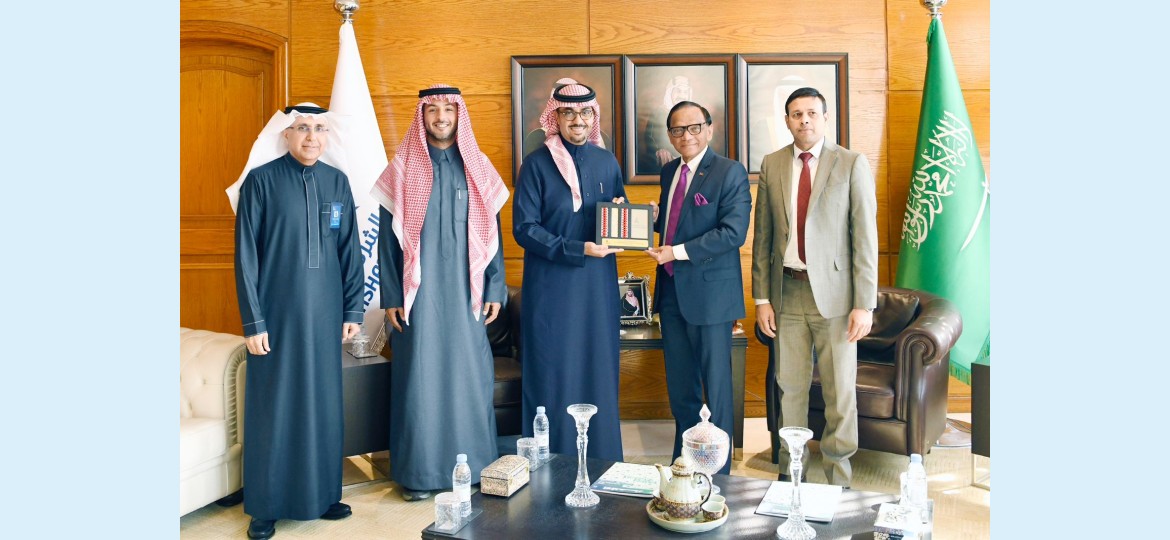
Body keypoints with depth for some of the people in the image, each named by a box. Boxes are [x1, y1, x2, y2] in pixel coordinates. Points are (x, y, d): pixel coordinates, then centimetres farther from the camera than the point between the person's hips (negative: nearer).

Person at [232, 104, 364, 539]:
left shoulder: (336, 182, 6)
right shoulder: (261, 181, -5)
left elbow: (350, 250, 8)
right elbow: (246, 256, -6)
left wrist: (353, 309, 5)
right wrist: (252, 321, -9)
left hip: (324, 316, 3)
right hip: (276, 315, -3)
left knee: (323, 403, 11)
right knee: (273, 408, 5)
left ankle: (323, 494, 25)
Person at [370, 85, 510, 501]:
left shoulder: (477, 169, 7)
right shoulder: (403, 169, 2)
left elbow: (491, 232, 7)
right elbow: (389, 237, 1)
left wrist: (495, 289, 1)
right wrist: (391, 296, -4)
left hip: (465, 290, 2)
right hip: (419, 291, -1)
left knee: (469, 373, 5)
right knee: (420, 374, 1)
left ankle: (472, 465, 19)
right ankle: (418, 471, 14)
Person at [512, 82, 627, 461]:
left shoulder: (607, 162, 9)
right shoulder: (536, 164, -3)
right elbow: (523, 228, -9)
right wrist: (578, 250, -18)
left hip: (598, 287, 4)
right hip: (550, 289, -4)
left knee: (599, 373, 9)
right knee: (553, 378, 1)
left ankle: (601, 467, 23)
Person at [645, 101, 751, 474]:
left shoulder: (730, 172, -9)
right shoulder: (668, 172, 13)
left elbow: (733, 232, -18)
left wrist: (678, 252, -21)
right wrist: (652, 216, -2)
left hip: (709, 291, -7)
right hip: (671, 290, 7)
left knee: (716, 384, 5)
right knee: (679, 384, 15)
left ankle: (717, 469, 19)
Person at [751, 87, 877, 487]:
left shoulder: (852, 164, -2)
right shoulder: (771, 166, 7)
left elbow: (865, 237, -5)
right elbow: (763, 236, 9)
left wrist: (864, 304, -10)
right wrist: (761, 297, 4)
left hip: (834, 293, -2)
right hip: (787, 292, 3)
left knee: (840, 393, 3)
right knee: (790, 389, 12)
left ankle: (838, 480, 19)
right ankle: (789, 473, 26)